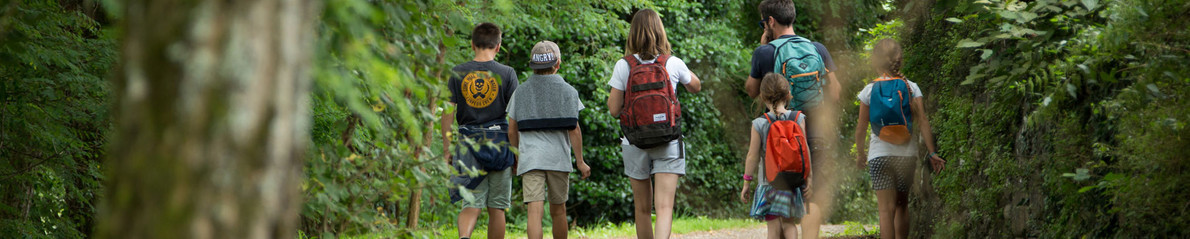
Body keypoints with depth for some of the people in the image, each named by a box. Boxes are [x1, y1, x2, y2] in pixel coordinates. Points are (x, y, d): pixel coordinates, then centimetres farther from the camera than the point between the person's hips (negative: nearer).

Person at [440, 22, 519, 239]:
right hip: (499, 145, -1)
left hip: (469, 144, 1)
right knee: (496, 208, 7)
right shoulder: (507, 73, -1)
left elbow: (448, 113, 1)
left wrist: (446, 149, 6)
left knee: (471, 204, 1)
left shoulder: (458, 73, 3)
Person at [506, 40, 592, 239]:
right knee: (558, 210, 14)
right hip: (558, 158, 0)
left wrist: (516, 158, 22)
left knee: (535, 210, -9)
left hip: (529, 159, 0)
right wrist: (580, 161, 0)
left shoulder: (520, 92, 7)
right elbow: (574, 130, -4)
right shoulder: (567, 91, 1)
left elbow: (512, 131, 9)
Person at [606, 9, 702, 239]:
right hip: (668, 143, -1)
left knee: (642, 207, 16)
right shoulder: (673, 64, -3)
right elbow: (696, 86, 17)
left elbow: (614, 109, -3)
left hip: (635, 143, 1)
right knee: (665, 207, -7)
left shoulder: (623, 66, -6)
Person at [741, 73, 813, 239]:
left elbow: (752, 156, -4)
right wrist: (808, 177, 4)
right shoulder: (798, 119, -4)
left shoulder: (759, 124, -8)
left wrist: (746, 182, 5)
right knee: (789, 223, 13)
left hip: (768, 180, -2)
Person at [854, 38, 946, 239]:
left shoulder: (869, 91, -2)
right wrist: (932, 152, -3)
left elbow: (861, 126, 1)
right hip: (906, 153, 2)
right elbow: (922, 121, -5)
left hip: (879, 155, -2)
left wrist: (860, 153, 15)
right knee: (902, 204, 18)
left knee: (886, 208, -3)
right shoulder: (911, 88, 0)